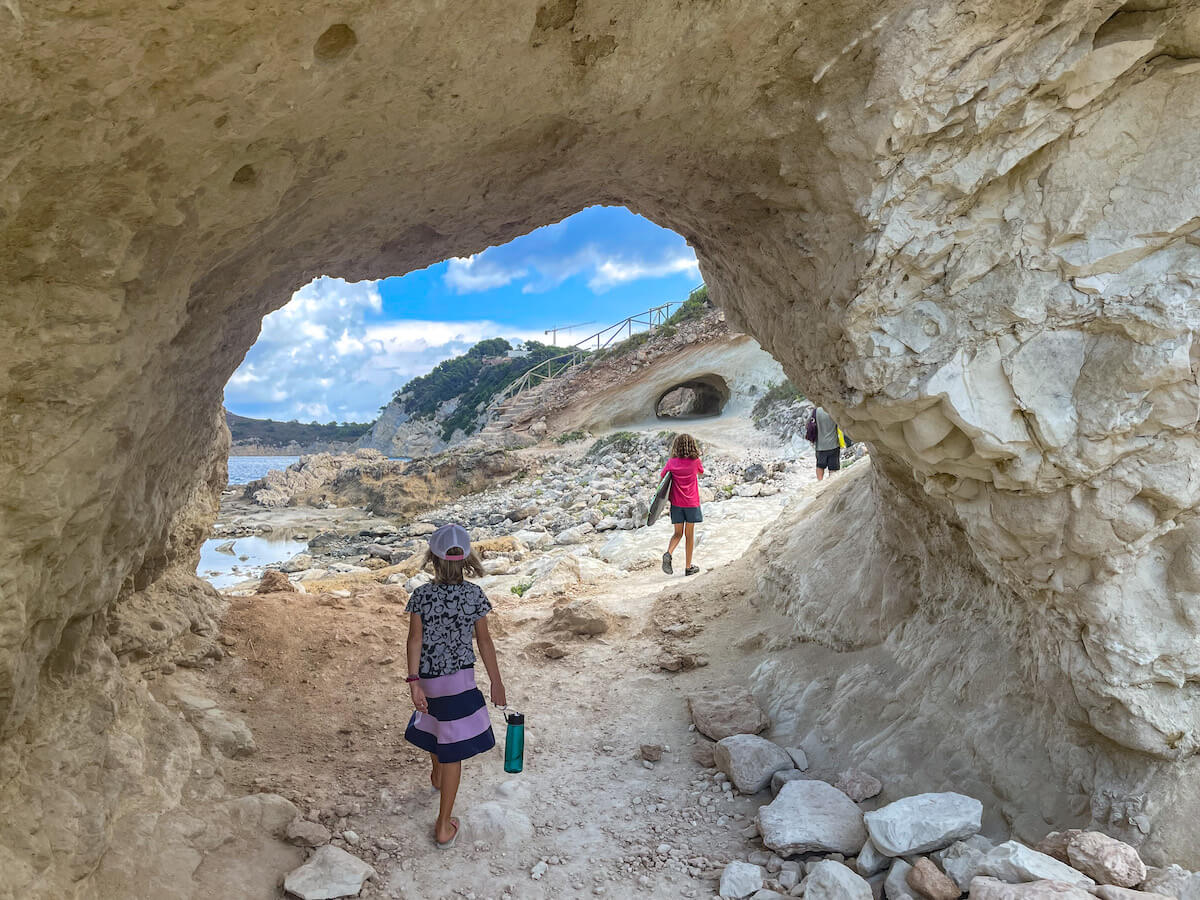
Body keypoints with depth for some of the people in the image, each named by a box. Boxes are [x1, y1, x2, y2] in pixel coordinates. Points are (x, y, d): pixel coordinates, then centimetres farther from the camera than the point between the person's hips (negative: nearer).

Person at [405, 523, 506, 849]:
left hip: (427, 677, 2)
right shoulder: (475, 595, -10)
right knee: (452, 750, 4)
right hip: (460, 679, -2)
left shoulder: (421, 595, -9)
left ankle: (437, 776, 60)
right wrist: (496, 682, 4)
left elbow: (415, 639, -13)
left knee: (434, 723, 31)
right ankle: (444, 827, 9)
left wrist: (414, 682, -10)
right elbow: (484, 642, -5)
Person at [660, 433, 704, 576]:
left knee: (678, 533, 12)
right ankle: (688, 567, 15)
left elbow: (661, 477, 4)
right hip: (692, 503, -1)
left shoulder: (672, 462, -5)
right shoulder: (695, 461, -6)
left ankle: (668, 553, -16)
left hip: (676, 503, 1)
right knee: (689, 535, 9)